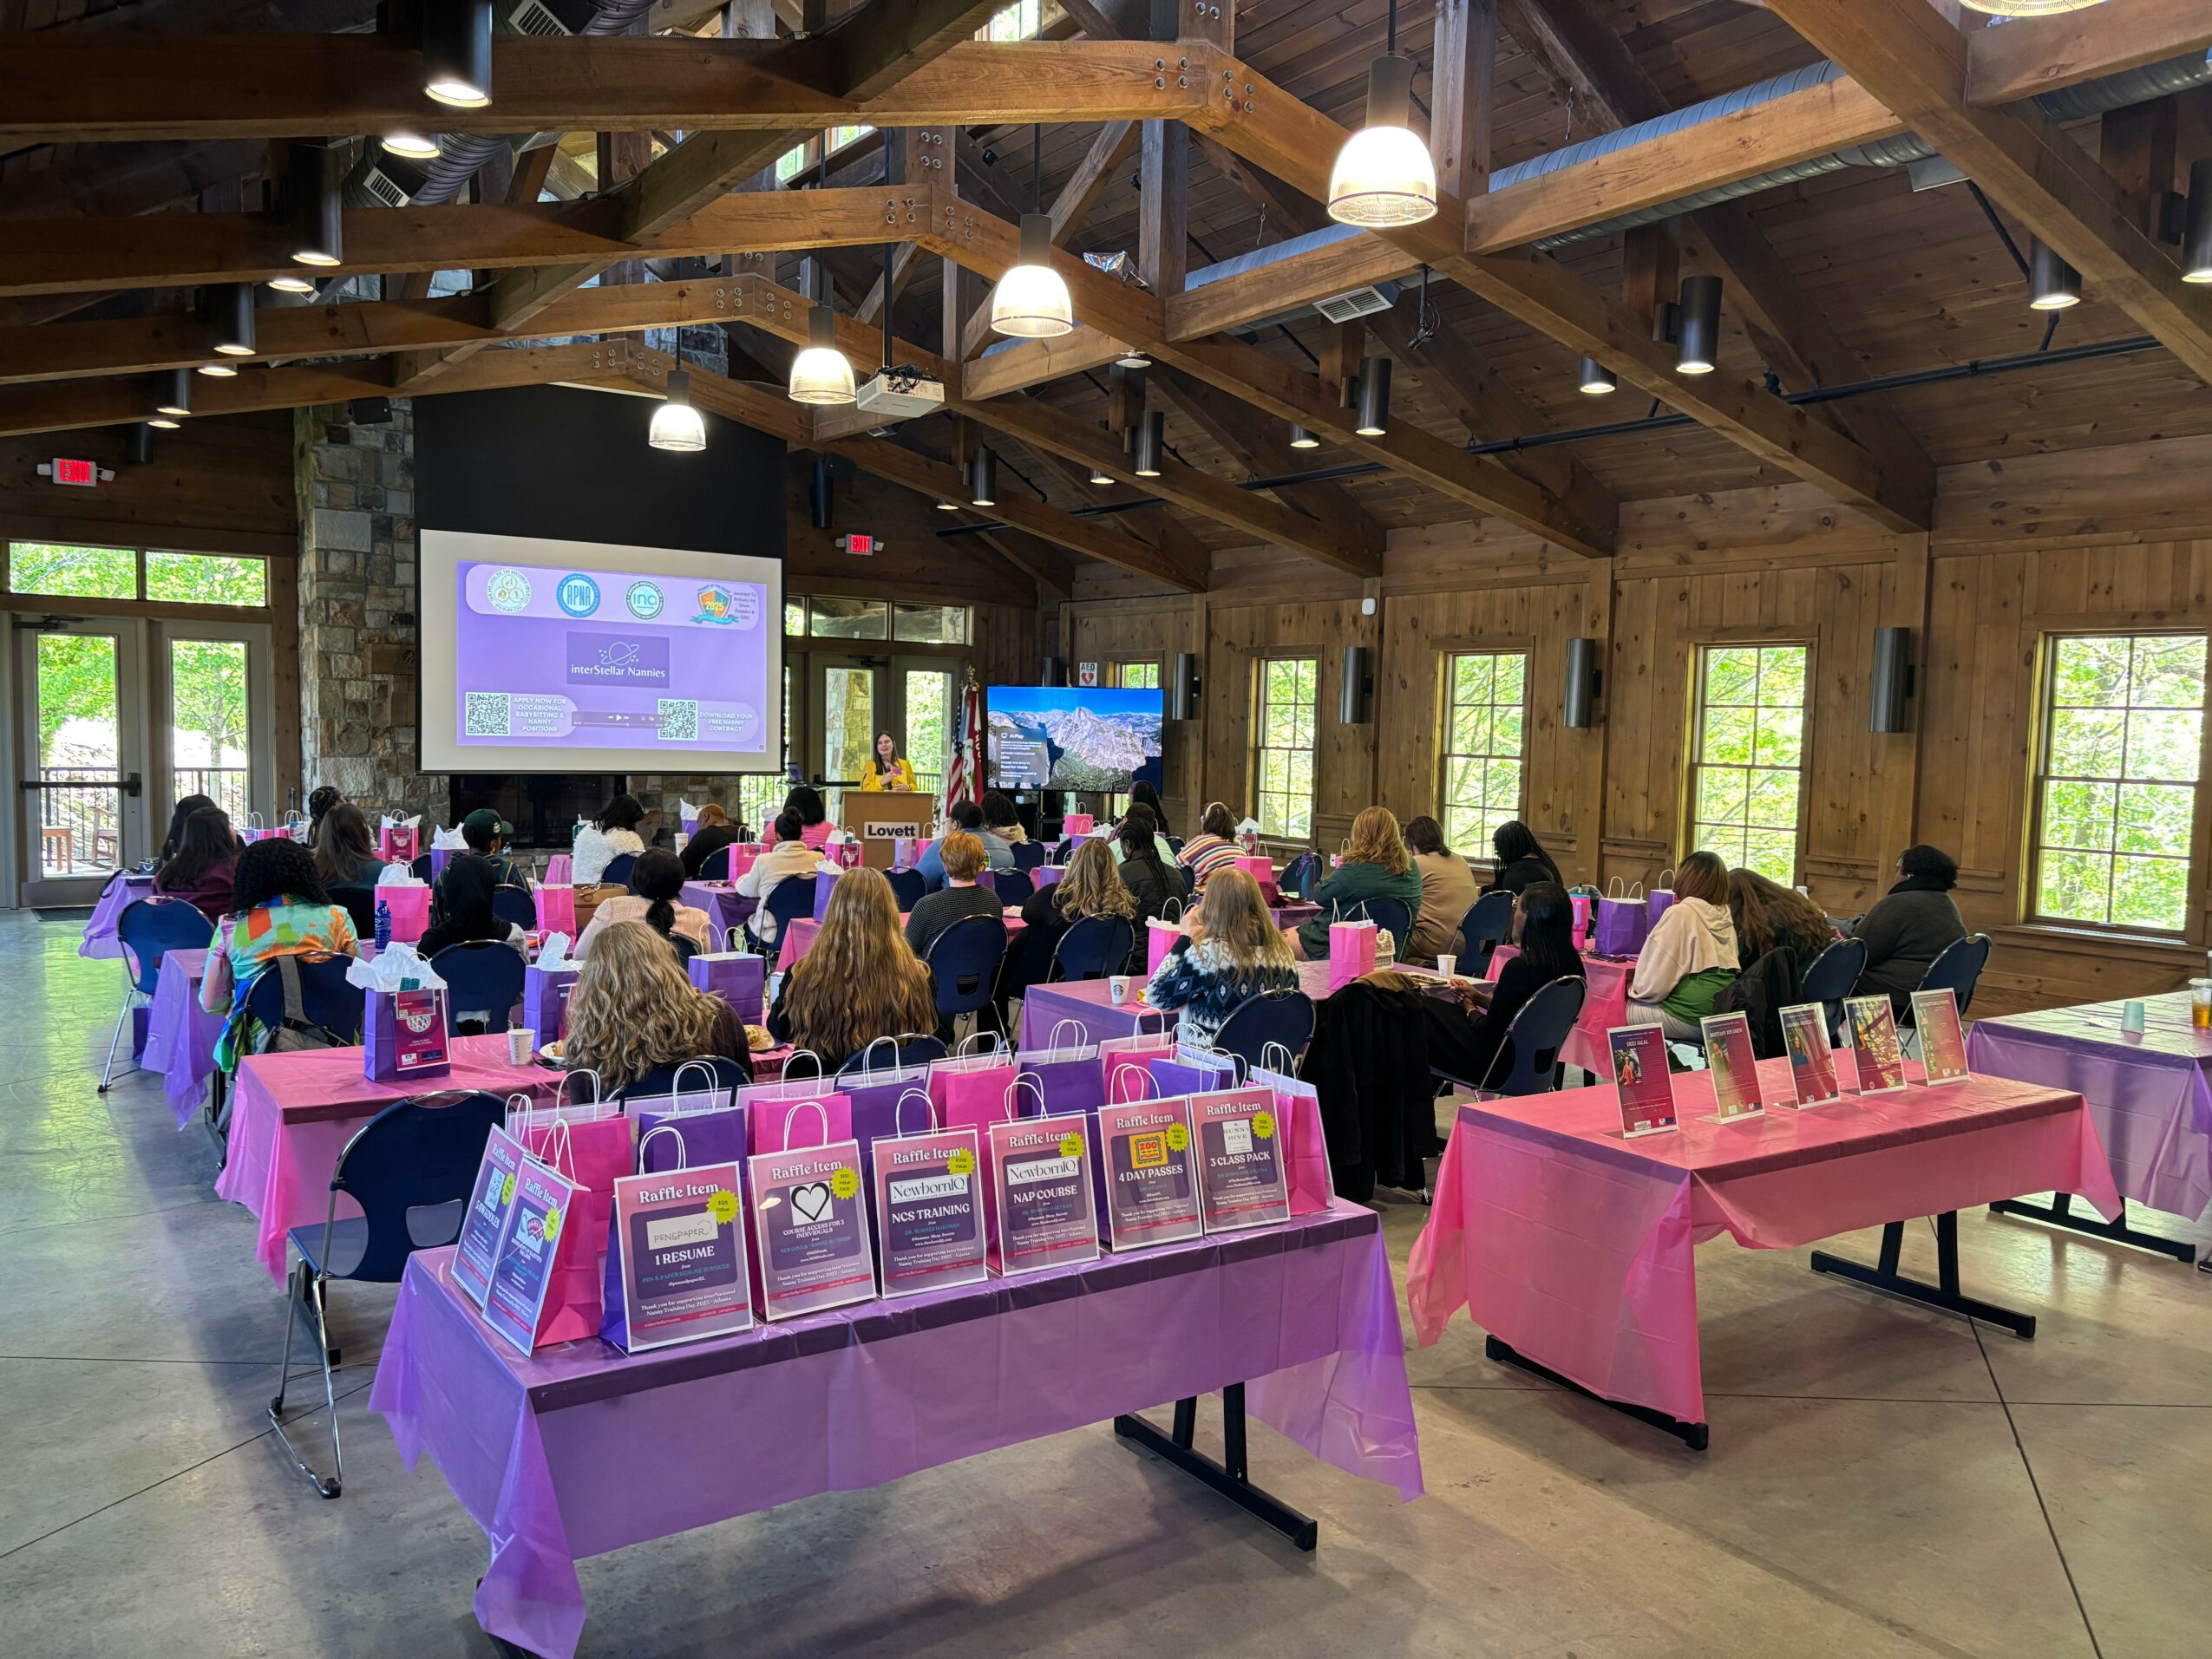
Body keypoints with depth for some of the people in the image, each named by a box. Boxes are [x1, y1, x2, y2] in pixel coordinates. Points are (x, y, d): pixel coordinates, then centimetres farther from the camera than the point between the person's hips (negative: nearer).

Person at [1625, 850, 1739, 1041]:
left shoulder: (1680, 913, -12)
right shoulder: (1725, 916, 9)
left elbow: (1653, 985, -14)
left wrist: (1635, 989, 5)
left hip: (1690, 1018, -8)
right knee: (1630, 1005, 21)